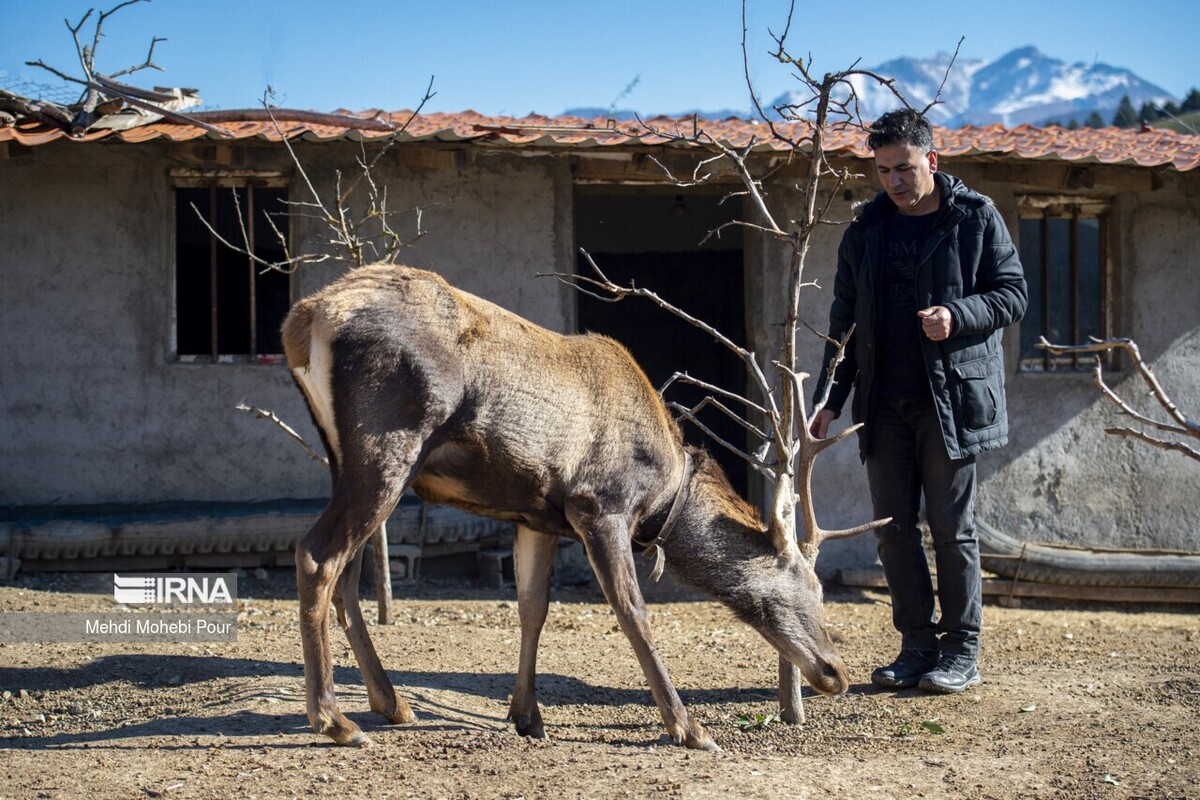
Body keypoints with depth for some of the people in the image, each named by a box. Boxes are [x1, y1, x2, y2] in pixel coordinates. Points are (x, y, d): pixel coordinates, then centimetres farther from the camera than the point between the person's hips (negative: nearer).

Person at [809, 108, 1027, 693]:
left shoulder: (976, 217, 0)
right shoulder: (866, 228, 11)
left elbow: (1013, 293, 0)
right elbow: (845, 318, 15)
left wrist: (958, 314, -19)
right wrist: (830, 398, 9)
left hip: (952, 398, -4)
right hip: (884, 404, 4)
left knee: (951, 526, 0)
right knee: (893, 527, 5)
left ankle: (961, 653, 9)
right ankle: (918, 646, 15)